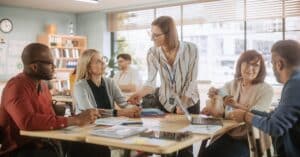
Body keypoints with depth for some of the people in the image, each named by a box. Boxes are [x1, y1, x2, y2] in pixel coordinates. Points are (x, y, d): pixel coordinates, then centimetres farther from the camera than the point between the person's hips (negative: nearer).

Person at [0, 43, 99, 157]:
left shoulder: (42, 84, 11)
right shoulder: (16, 86, -16)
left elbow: (49, 118, 5)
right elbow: (29, 122, -31)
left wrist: (78, 118, -11)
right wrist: (75, 120, -28)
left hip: (41, 144, 8)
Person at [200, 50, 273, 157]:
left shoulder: (266, 89, -3)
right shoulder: (231, 85, 8)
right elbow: (217, 112, -2)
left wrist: (236, 105, -32)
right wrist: (214, 98, -24)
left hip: (250, 140, -3)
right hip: (228, 135, 3)